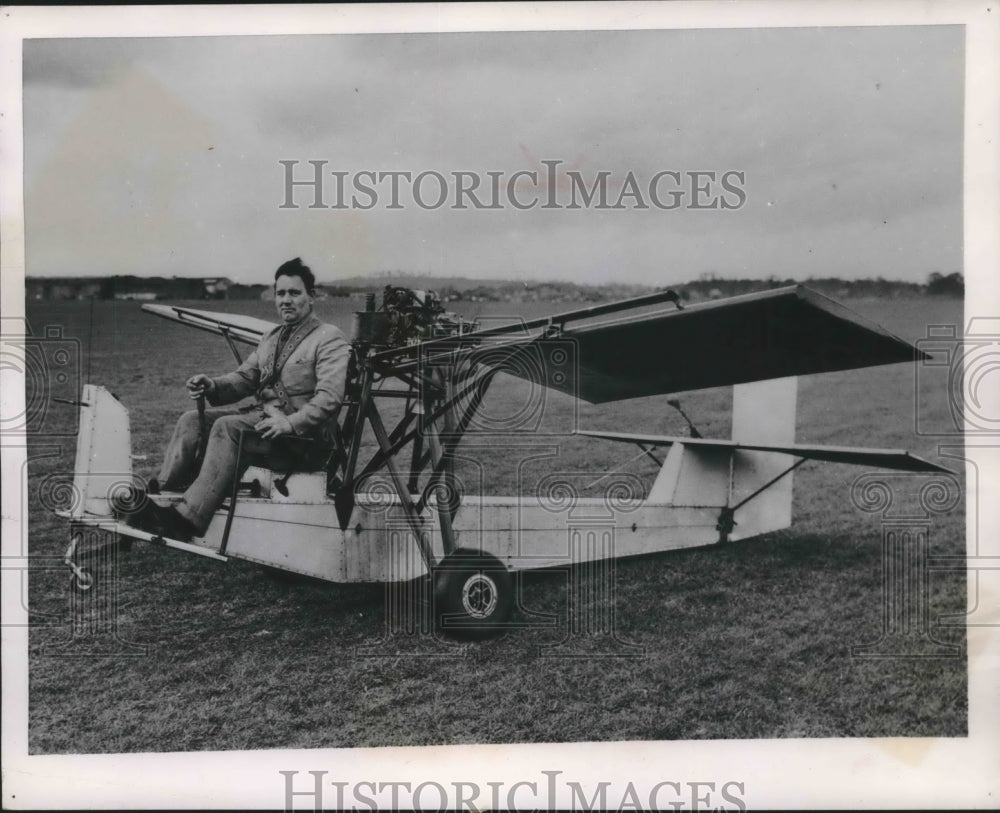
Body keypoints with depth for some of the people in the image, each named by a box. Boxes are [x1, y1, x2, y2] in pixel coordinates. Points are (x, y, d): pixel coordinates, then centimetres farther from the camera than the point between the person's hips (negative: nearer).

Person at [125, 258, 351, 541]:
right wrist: (213, 386, -3)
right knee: (192, 420, -6)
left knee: (227, 426, -30)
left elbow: (329, 397, -16)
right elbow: (244, 378, 18)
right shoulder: (271, 337, 23)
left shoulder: (329, 338, -4)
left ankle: (187, 519, -37)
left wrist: (290, 422, -28)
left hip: (305, 432, -8)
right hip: (262, 416, 8)